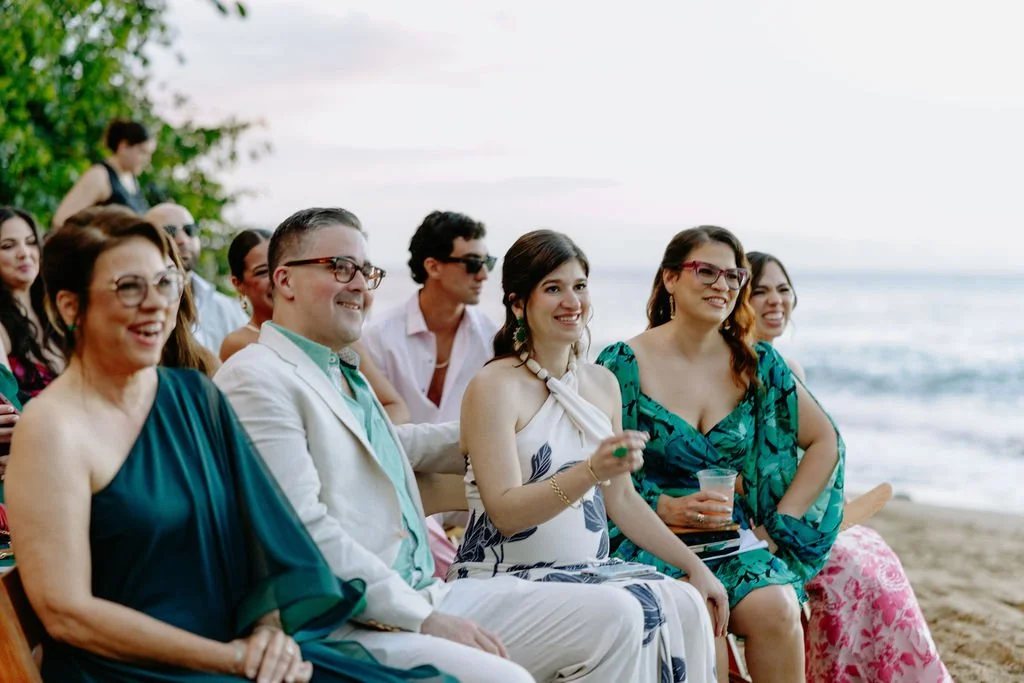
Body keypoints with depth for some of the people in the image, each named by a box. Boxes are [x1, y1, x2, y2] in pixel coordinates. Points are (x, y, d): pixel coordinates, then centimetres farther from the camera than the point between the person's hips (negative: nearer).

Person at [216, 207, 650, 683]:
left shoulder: (346, 372, 20)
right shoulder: (257, 379, -9)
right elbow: (305, 532, -18)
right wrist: (424, 619, -17)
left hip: (428, 597, 9)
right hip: (345, 628, -9)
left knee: (613, 617, -1)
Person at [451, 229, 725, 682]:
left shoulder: (602, 383, 13)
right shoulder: (493, 387, -8)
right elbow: (505, 512, -17)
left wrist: (694, 566, 12)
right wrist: (592, 471, -30)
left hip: (587, 569, 6)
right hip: (506, 578, -6)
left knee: (685, 604, -20)